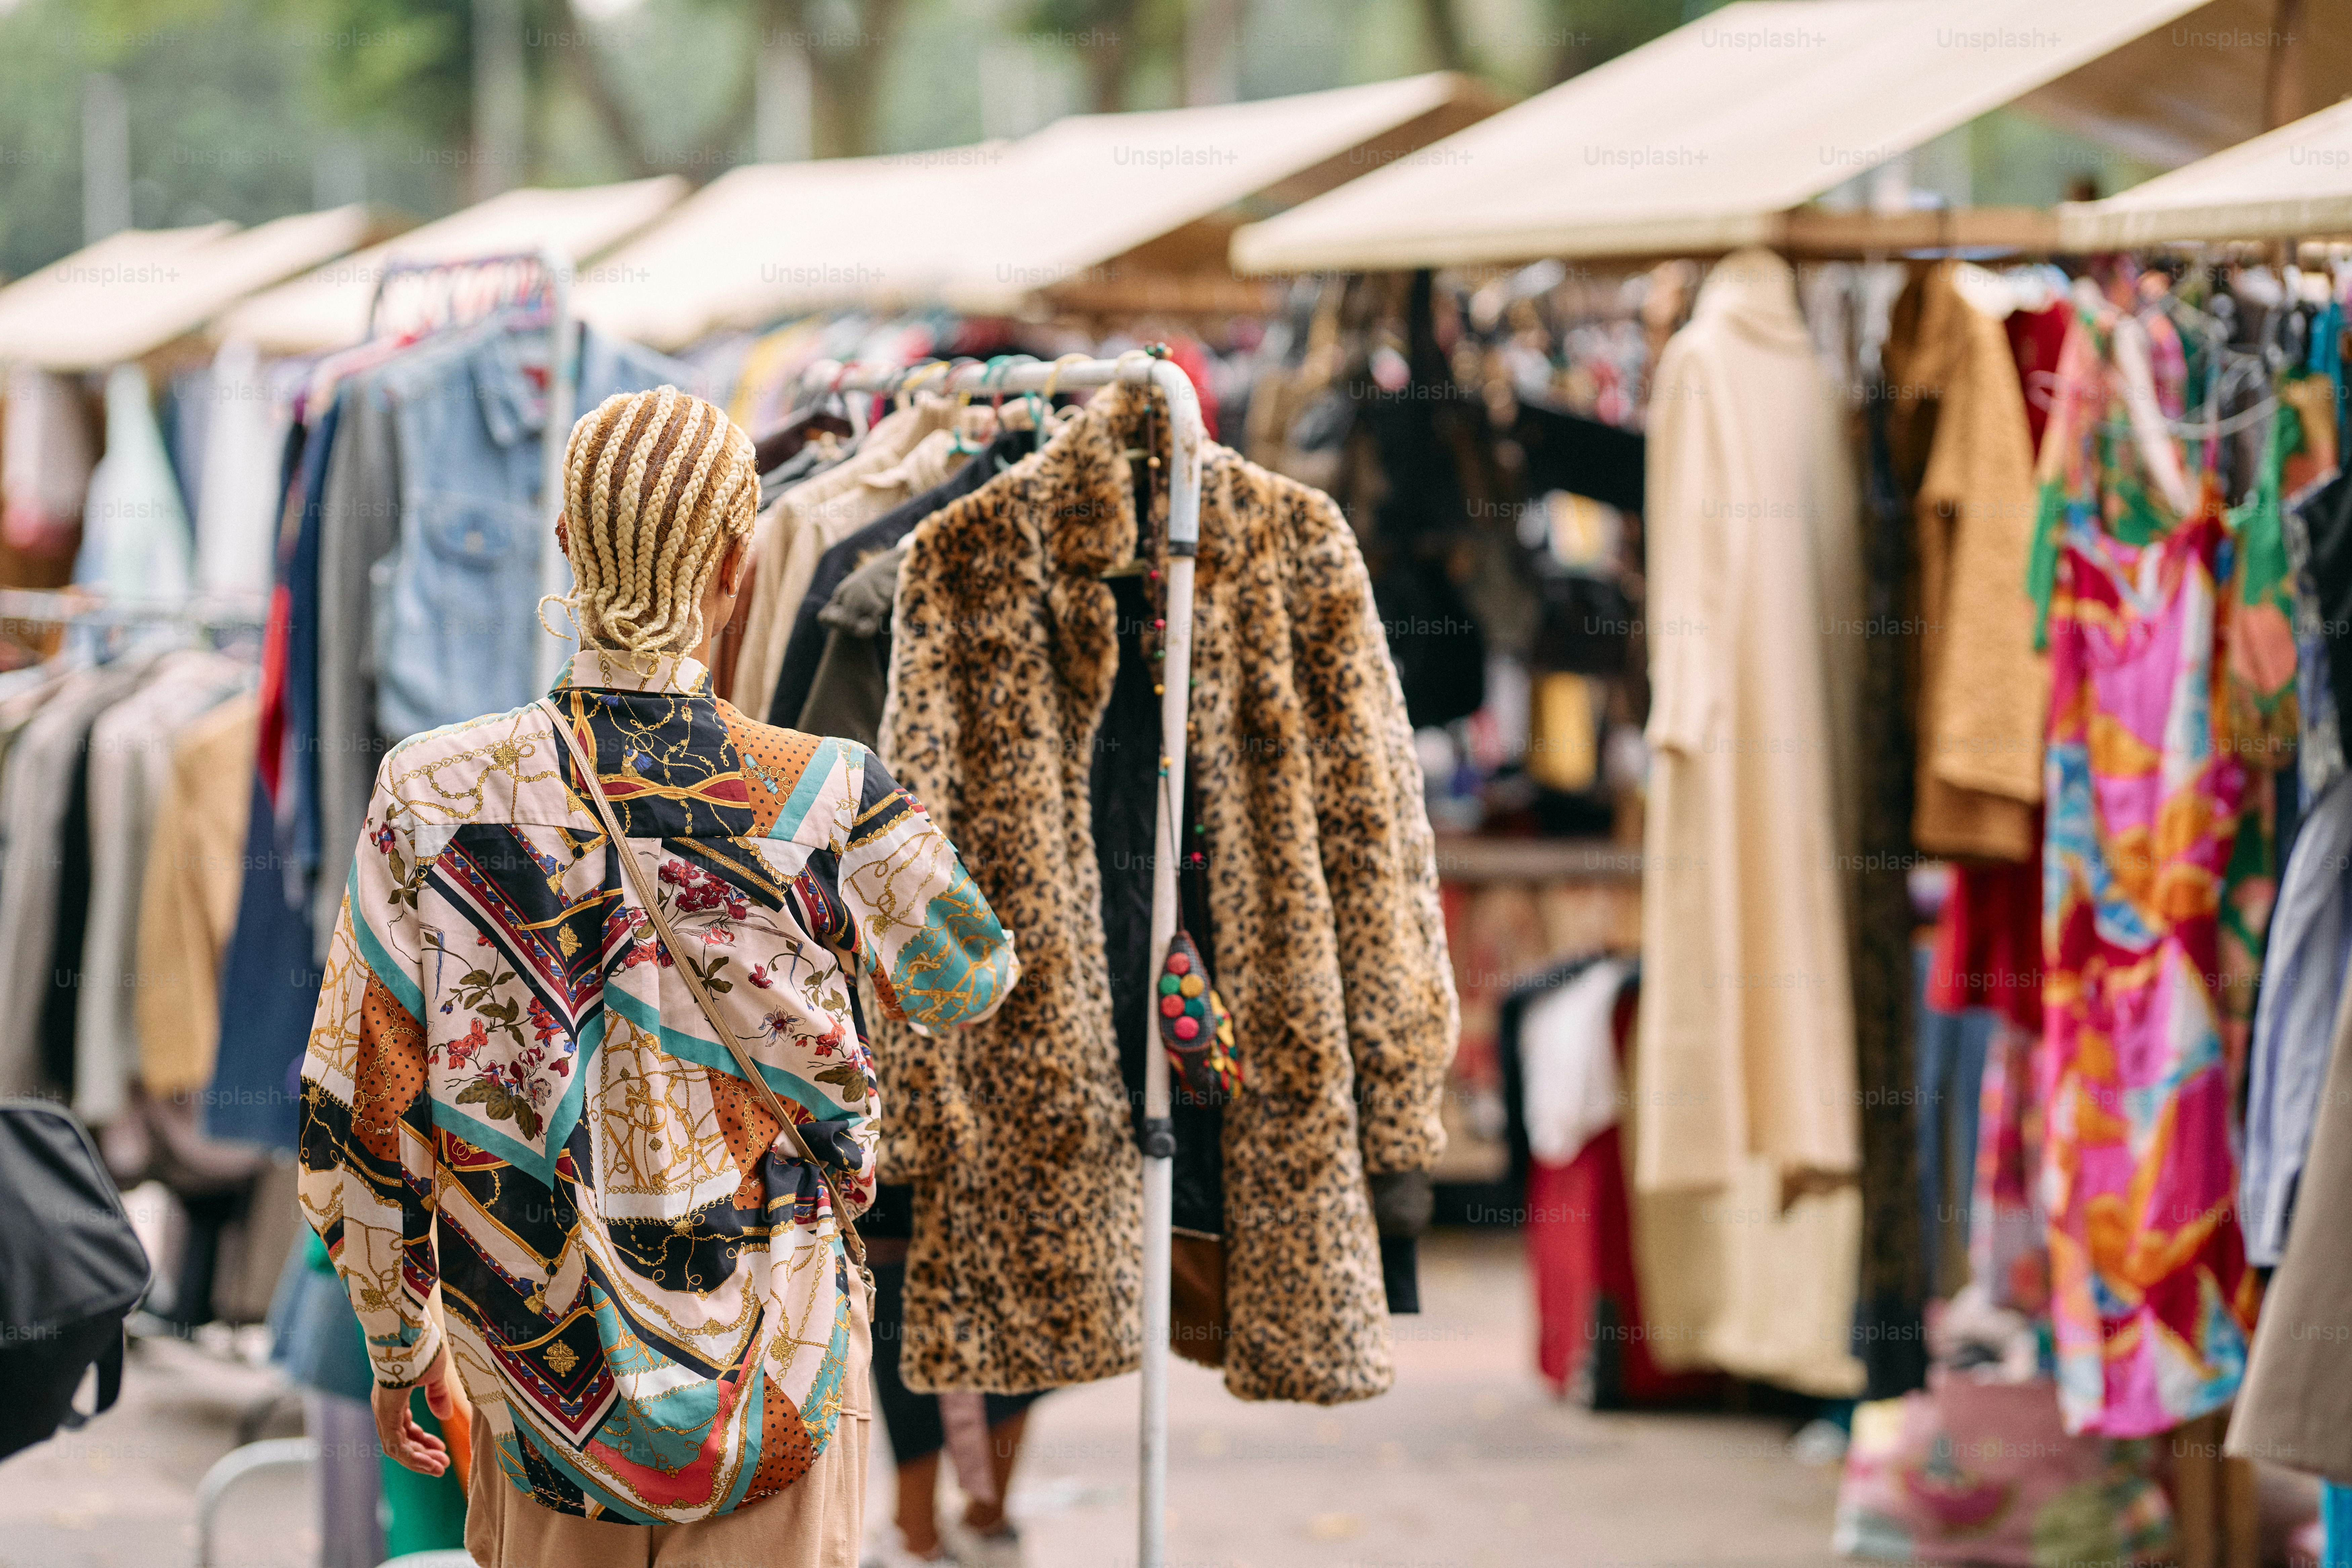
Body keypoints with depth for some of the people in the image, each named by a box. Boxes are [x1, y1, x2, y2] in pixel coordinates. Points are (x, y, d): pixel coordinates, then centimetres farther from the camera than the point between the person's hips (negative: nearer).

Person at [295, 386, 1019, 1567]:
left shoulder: (433, 801, -13)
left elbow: (358, 1131, -6)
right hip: (772, 1379, -2)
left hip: (535, 1388, 2)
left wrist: (398, 1345, 8)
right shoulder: (825, 803, -16)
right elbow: (971, 981, 4)